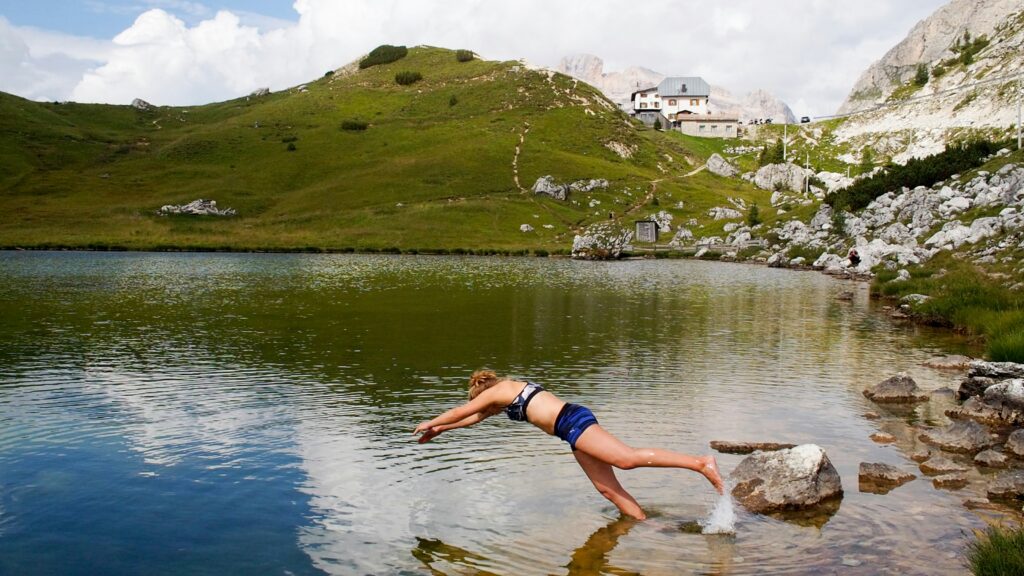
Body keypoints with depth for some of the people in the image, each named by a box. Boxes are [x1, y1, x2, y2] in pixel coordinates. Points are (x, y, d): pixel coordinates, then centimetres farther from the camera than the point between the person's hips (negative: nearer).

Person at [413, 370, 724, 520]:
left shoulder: (498, 389, 3)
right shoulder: (508, 394, 29)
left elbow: (462, 410, 14)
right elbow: (475, 418, 41)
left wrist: (431, 423, 29)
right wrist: (440, 430, 48)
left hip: (572, 421, -10)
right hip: (575, 429, 10)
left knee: (629, 458, -22)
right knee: (608, 488, 6)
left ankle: (701, 463, -27)